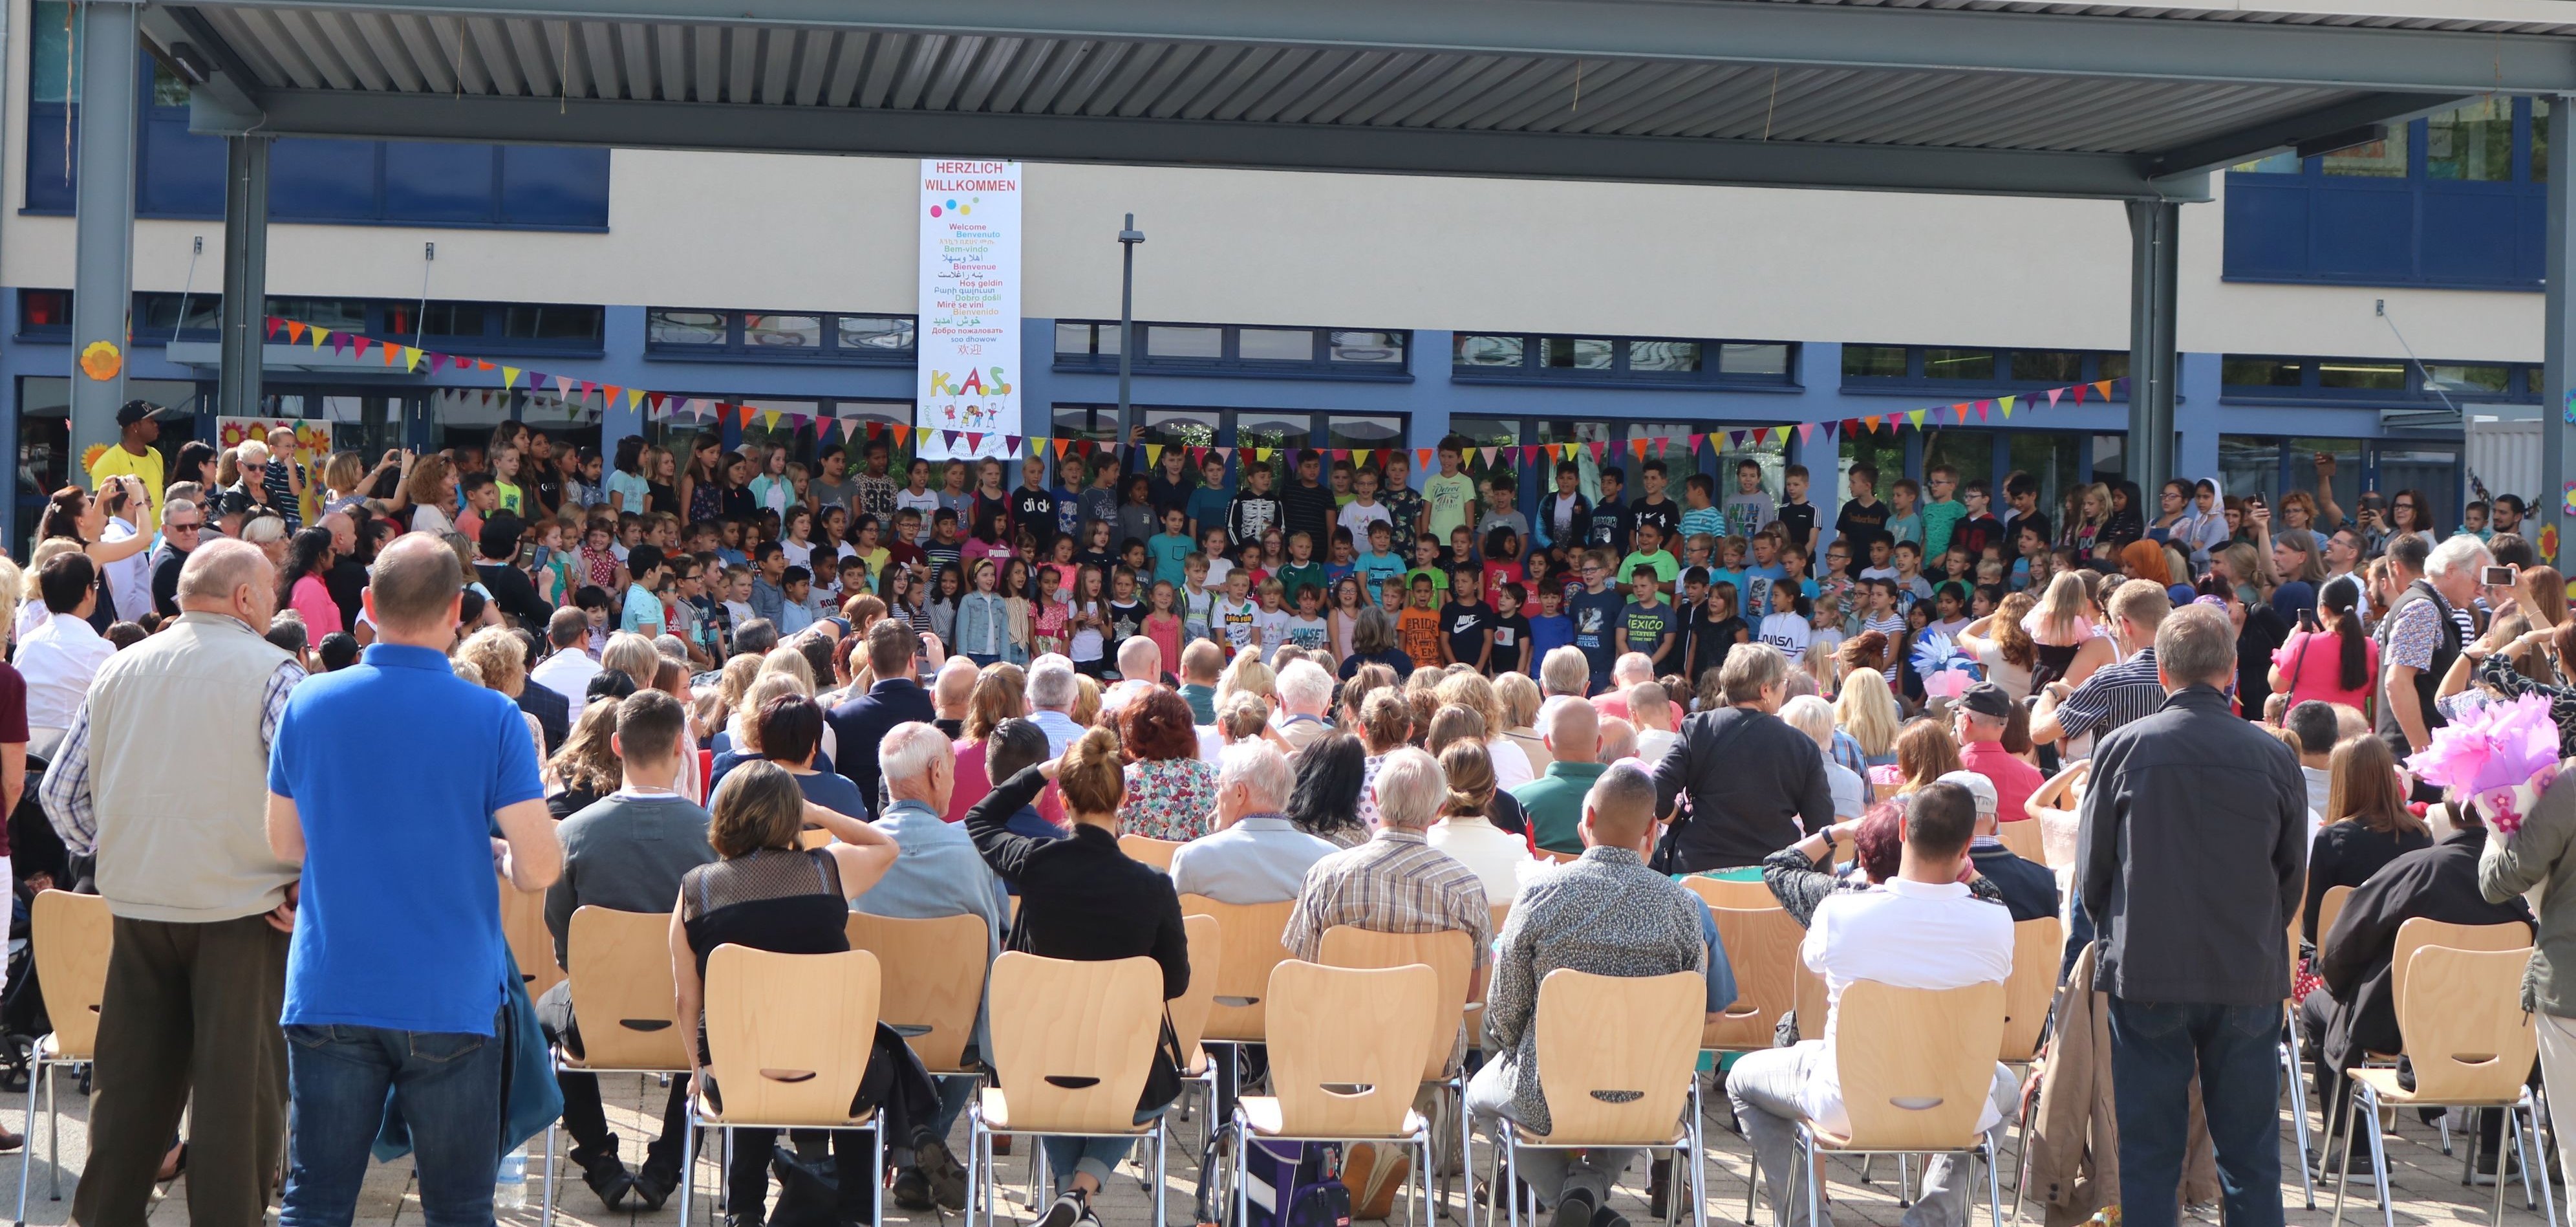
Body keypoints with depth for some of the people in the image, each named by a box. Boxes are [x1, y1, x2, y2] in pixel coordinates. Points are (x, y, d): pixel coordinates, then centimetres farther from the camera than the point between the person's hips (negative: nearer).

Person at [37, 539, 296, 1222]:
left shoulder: (118, 673, 9)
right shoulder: (271, 673, -8)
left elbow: (60, 792, 12)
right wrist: (306, 883, -6)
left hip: (137, 903, 5)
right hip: (241, 907, -5)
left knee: (132, 1083, 14)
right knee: (239, 1086, 0)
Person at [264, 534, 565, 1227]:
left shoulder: (308, 704, 0)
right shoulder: (491, 718, -10)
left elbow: (284, 843, 11)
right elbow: (540, 868, -12)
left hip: (329, 993, 2)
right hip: (450, 999, -2)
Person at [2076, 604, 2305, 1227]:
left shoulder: (2123, 748, -7)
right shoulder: (2274, 757, -4)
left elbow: (2092, 870, 2)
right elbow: (2293, 875, 7)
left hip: (2145, 973, -1)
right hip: (2249, 977, 1)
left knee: (2147, 1154, 6)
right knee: (2251, 1154, 9)